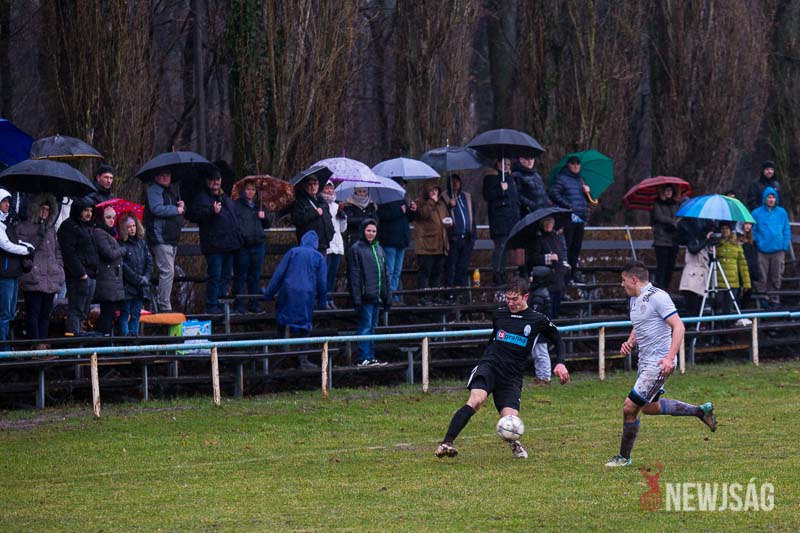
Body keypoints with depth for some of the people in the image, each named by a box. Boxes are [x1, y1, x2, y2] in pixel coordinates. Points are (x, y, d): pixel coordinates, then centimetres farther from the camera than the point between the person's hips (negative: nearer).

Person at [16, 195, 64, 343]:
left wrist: (60, 270, 15)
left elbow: (57, 251, 25)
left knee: (45, 314, 6)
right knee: (33, 313, -11)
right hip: (34, 280, -6)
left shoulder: (51, 229, 23)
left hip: (51, 280, 6)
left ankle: (43, 342, 8)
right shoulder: (23, 228, 4)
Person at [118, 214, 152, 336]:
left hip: (141, 287, 5)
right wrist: (139, 279, -12)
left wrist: (146, 277, -5)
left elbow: (149, 261, 10)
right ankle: (125, 334, -2)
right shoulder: (121, 245, -7)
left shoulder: (141, 242, 11)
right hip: (127, 287, -5)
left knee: (136, 313, 9)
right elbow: (123, 266, -12)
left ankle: (134, 332, 13)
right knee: (125, 313, -2)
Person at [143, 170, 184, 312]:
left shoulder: (169, 191, 22)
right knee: (167, 271, -15)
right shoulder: (154, 190, -7)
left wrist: (181, 206, 7)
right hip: (159, 238, -10)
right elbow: (157, 209, -21)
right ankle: (164, 307, -16)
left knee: (166, 273, 12)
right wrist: (177, 210, -11)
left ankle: (161, 306, 17)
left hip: (171, 239, 10)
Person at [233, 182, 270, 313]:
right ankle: (239, 304, 3)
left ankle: (254, 304, 18)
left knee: (255, 277, 10)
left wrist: (264, 217, 1)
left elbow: (267, 225, 21)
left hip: (257, 245, 5)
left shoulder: (259, 205, 16)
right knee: (240, 276, -2)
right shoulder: (236, 205, -1)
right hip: (242, 246, -5)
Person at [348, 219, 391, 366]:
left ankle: (370, 357, 14)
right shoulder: (356, 249, -5)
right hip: (365, 297, -7)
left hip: (377, 296, 7)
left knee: (372, 327, 11)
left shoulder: (378, 249, 16)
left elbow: (385, 274, 20)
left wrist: (388, 296, 16)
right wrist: (356, 298, -16)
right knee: (365, 326, -6)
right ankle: (363, 358, -5)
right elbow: (354, 275, -10)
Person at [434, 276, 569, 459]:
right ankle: (446, 443, -37)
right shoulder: (499, 314, 13)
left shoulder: (538, 321, 6)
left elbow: (557, 340, 18)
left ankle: (513, 441, 24)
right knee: (476, 400, -31)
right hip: (489, 367, 0)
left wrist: (560, 364, 3)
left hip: (512, 378, 0)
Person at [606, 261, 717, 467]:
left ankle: (624, 457, 5)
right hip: (645, 361, 11)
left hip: (658, 363, -11)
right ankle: (701, 411, 33)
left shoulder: (657, 297, -18)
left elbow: (678, 327, -22)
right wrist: (630, 342, 4)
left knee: (630, 408, -9)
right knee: (650, 407, 23)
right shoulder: (634, 300, 10)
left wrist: (670, 358, -30)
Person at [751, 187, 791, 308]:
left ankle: (775, 299, 13)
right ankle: (763, 298, 7)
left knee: (776, 278, 5)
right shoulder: (757, 213, 3)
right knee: (762, 278, -3)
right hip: (763, 251, -1)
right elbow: (753, 230, 8)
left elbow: (787, 230, 11)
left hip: (778, 250, 2)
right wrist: (757, 242, -5)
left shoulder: (782, 213, 9)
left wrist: (785, 246, 2)